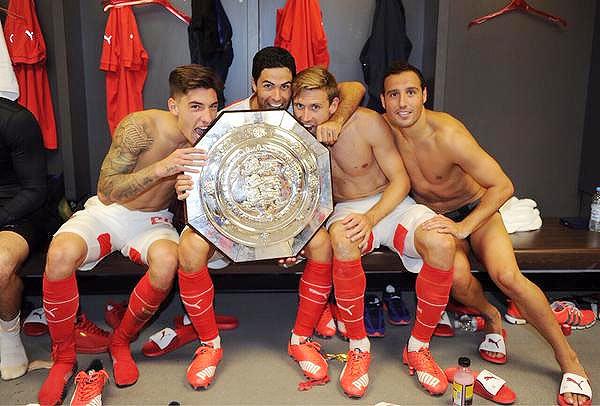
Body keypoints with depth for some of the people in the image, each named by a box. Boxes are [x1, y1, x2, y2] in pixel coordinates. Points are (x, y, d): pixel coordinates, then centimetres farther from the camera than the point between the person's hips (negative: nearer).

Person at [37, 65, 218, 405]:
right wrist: (160, 169, -39)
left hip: (153, 220, 2)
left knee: (167, 260, -33)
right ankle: (63, 358, -7)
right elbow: (107, 191, -24)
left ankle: (121, 342, -4)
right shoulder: (140, 127, -22)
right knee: (61, 254, -32)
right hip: (105, 212, -2)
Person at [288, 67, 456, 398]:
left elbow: (401, 180, -8)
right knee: (342, 242, -39)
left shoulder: (368, 123, -13)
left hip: (391, 204, 0)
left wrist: (370, 218, -25)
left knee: (442, 244, -30)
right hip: (344, 209, 0)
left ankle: (418, 347, -9)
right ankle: (358, 346, -17)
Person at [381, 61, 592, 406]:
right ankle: (491, 316, 8)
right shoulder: (384, 128, -15)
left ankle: (569, 360, -7)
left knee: (507, 276, -27)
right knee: (458, 279, -29)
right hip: (433, 215, 3)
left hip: (475, 209, -2)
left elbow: (503, 186, -25)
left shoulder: (447, 134, -28)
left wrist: (463, 227, -33)